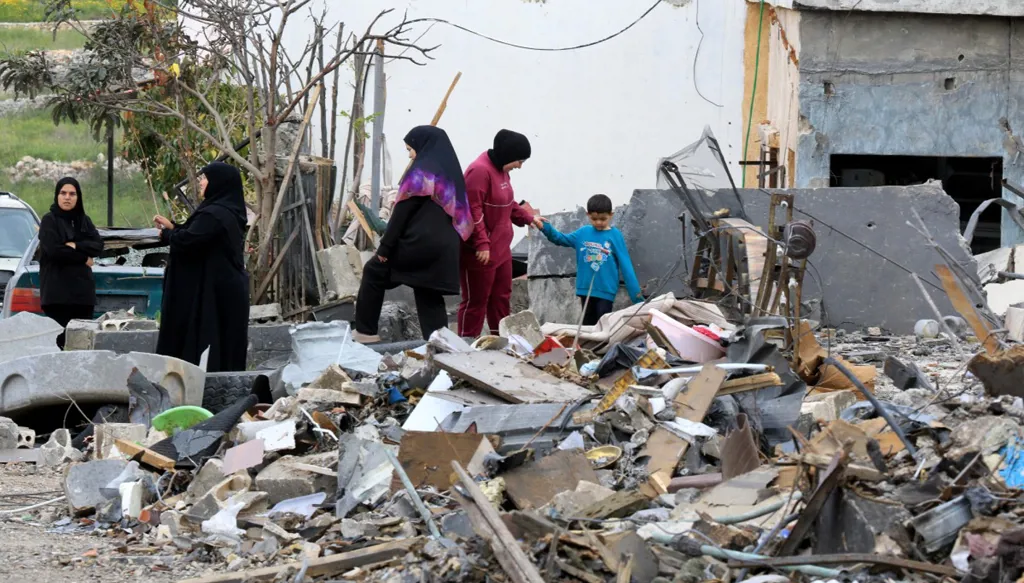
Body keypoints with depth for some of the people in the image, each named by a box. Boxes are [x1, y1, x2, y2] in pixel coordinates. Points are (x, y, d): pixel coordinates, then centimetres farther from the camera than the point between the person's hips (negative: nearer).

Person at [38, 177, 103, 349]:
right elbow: (54, 250, -14)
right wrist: (83, 258, -5)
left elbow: (98, 246, 3)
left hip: (83, 288, 5)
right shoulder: (49, 220, -1)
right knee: (60, 340, -12)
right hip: (57, 291, -5)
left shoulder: (84, 220, 15)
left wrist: (75, 246, -13)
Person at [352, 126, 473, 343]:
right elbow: (460, 214, 17)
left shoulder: (421, 172, -11)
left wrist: (385, 247, -8)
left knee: (374, 270, 12)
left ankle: (365, 331, 15)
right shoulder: (451, 171, 14)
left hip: (418, 243, -7)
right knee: (430, 298, 11)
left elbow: (402, 213, -12)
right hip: (443, 247, 7)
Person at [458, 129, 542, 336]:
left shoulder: (501, 169, 10)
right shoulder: (479, 171, -21)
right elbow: (473, 211, -25)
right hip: (480, 253, -10)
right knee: (476, 301, -1)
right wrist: (482, 244, -27)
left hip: (500, 249, 10)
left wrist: (528, 218, 18)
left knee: (501, 298, 17)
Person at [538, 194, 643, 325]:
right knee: (588, 326, 14)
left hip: (605, 291, -4)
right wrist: (545, 227, -1)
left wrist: (636, 295, -11)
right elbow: (561, 239, 17)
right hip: (586, 290, 4)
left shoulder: (615, 235, -6)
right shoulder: (583, 233, 4)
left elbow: (626, 265, -7)